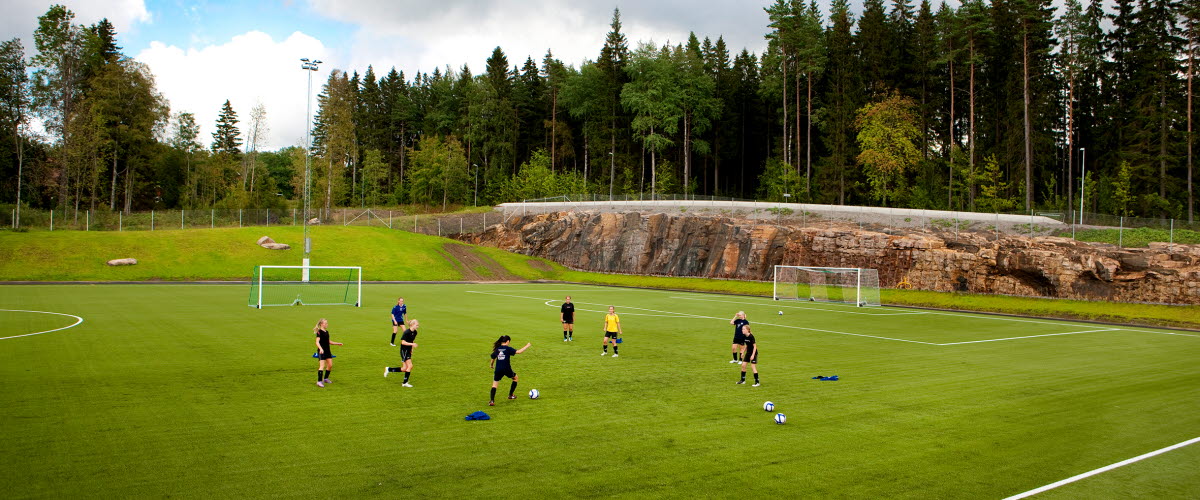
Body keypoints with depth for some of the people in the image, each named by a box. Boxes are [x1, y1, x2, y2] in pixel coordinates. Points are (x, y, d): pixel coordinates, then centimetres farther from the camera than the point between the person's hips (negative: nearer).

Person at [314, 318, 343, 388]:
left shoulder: (326, 332, 14)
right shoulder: (319, 332, -11)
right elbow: (317, 342, -21)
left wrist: (337, 343, 21)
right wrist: (320, 348, -36)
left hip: (327, 351, 8)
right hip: (322, 351, -8)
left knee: (330, 365, 9)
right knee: (322, 366, -13)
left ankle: (326, 378, 26)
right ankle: (319, 381, -11)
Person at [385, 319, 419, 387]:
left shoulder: (415, 332, 6)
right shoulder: (407, 332, -18)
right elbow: (403, 342, -21)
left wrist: (412, 349, 13)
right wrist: (412, 344, -28)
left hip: (408, 351, 8)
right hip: (404, 350, -8)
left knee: (404, 369, 6)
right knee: (410, 366, -13)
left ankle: (389, 369, 23)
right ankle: (405, 383, -4)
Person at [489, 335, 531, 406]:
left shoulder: (497, 349, 7)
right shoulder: (508, 348, -6)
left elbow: (493, 358, 15)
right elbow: (518, 352, -15)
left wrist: (492, 365, 35)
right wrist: (527, 346, -4)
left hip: (498, 370, 3)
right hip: (507, 369, -3)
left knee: (494, 384, 9)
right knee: (515, 378, 25)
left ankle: (492, 401, -10)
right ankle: (510, 395, 30)